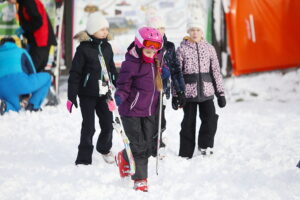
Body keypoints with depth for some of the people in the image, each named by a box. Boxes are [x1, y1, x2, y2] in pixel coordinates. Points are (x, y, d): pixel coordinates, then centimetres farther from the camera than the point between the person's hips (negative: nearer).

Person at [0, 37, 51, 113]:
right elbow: (32, 72, 30)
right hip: (19, 81, -3)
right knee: (47, 77, 19)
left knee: (15, 108, 28)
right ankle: (33, 106, 8)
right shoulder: (21, 52, 27)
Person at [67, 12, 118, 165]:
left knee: (108, 124, 6)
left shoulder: (107, 47, 8)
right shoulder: (83, 49, -10)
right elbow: (75, 73, -9)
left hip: (104, 93, 5)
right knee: (88, 126, -3)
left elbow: (112, 69, 19)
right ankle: (84, 159, 8)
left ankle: (104, 149, 34)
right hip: (87, 94, -5)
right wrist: (71, 97, -12)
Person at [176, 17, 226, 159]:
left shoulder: (209, 48, 7)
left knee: (210, 120, -10)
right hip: (188, 92, -2)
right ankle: (186, 154, 15)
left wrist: (220, 93, 7)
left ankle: (205, 147, 12)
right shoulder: (182, 49, 0)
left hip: (206, 92, 2)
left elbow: (216, 71, 9)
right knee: (189, 124, 3)